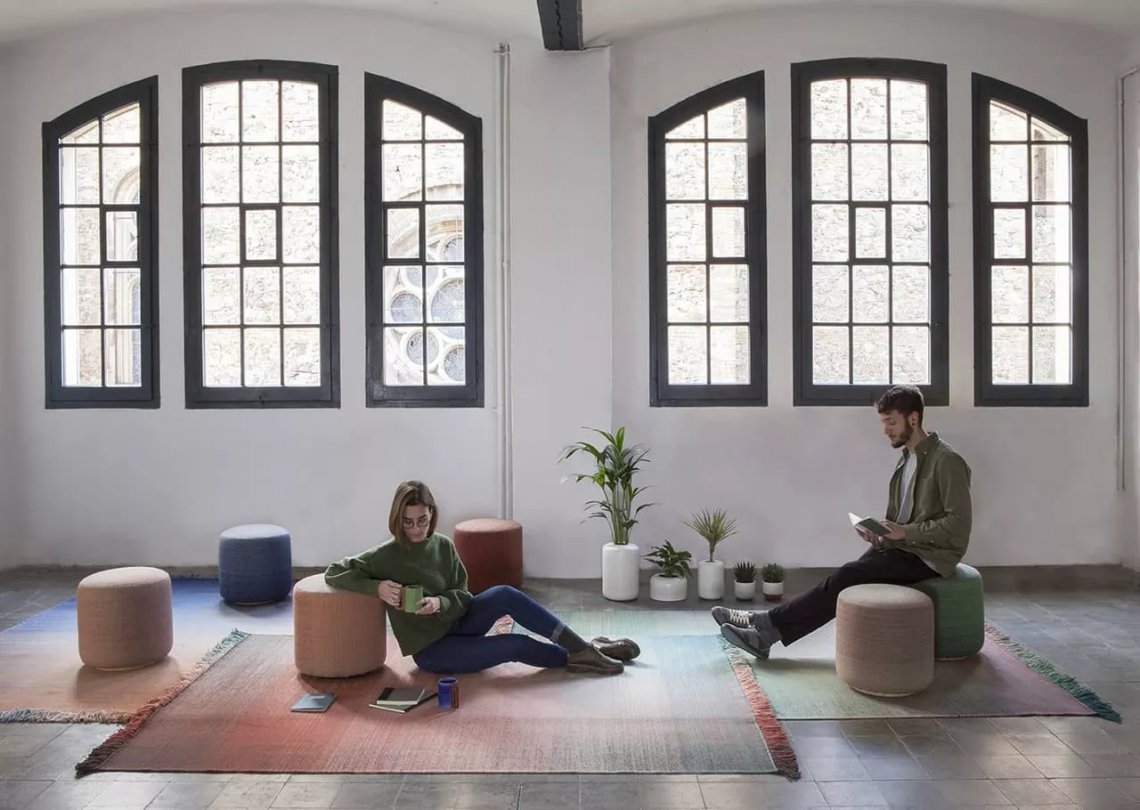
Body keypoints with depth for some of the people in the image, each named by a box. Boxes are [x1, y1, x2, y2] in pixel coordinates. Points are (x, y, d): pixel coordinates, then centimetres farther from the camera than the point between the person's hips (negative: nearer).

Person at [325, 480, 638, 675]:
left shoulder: (443, 546, -3)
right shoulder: (386, 556, -16)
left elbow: (463, 598, 0)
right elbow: (334, 573, -15)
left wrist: (440, 603, -23)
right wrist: (377, 587, -28)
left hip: (454, 624, 5)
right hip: (429, 649, -5)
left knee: (505, 595, -22)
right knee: (515, 645, -21)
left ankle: (582, 647, -17)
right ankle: (579, 656, -1)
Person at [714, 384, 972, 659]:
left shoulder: (947, 461, -13)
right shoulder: (907, 459, 14)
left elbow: (959, 523, -18)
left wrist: (906, 532, -22)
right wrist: (880, 533, -1)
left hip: (927, 557, -7)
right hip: (904, 548, 8)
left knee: (848, 575, -20)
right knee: (846, 579, -11)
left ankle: (769, 622, -15)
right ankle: (766, 634, -17)